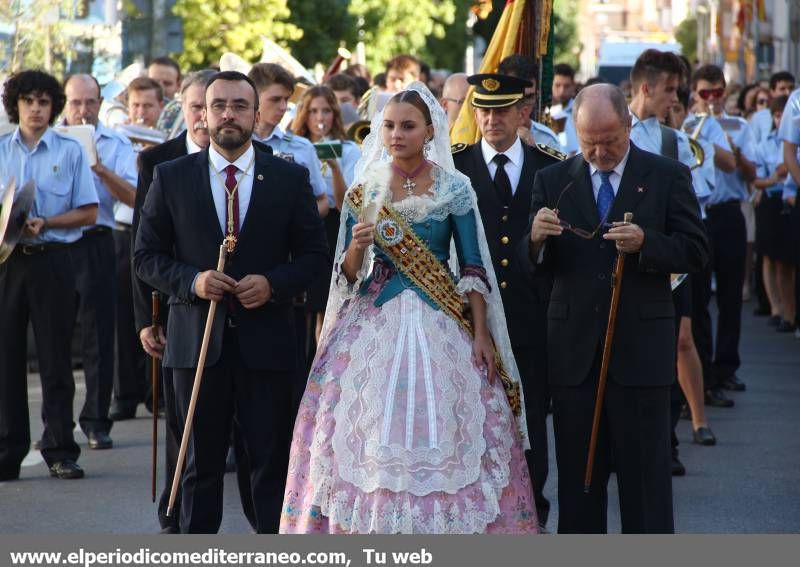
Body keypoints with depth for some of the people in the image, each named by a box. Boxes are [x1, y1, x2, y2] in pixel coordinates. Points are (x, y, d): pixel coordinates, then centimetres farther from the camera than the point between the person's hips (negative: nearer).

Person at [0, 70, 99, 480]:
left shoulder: (70, 151, 3)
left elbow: (88, 213, 1)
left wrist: (44, 223, -13)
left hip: (52, 259, -1)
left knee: (55, 357, 2)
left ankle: (60, 451, 7)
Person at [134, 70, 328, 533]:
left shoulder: (291, 178, 3)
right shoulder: (171, 177, 3)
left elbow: (315, 253, 5)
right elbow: (147, 256, 5)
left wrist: (273, 284, -13)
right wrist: (191, 281, -13)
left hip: (266, 338, 0)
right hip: (197, 339, 0)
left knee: (273, 458, 3)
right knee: (202, 459, 8)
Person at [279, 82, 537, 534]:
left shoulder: (455, 188, 0)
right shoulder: (363, 191, 6)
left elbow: (474, 267, 0)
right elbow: (348, 273, 7)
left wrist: (481, 334, -7)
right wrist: (356, 248, -15)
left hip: (438, 325, -2)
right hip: (374, 324, 2)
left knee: (440, 437, -4)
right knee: (367, 439, -2)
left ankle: (440, 530, 7)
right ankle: (368, 527, 8)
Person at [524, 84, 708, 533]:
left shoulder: (668, 177, 2)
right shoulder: (553, 181, 7)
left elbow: (696, 252, -2)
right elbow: (536, 267, 6)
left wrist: (645, 243, -20)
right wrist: (537, 239, -17)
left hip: (641, 349, -2)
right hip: (574, 351, 2)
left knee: (645, 475, 2)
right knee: (577, 476, 8)